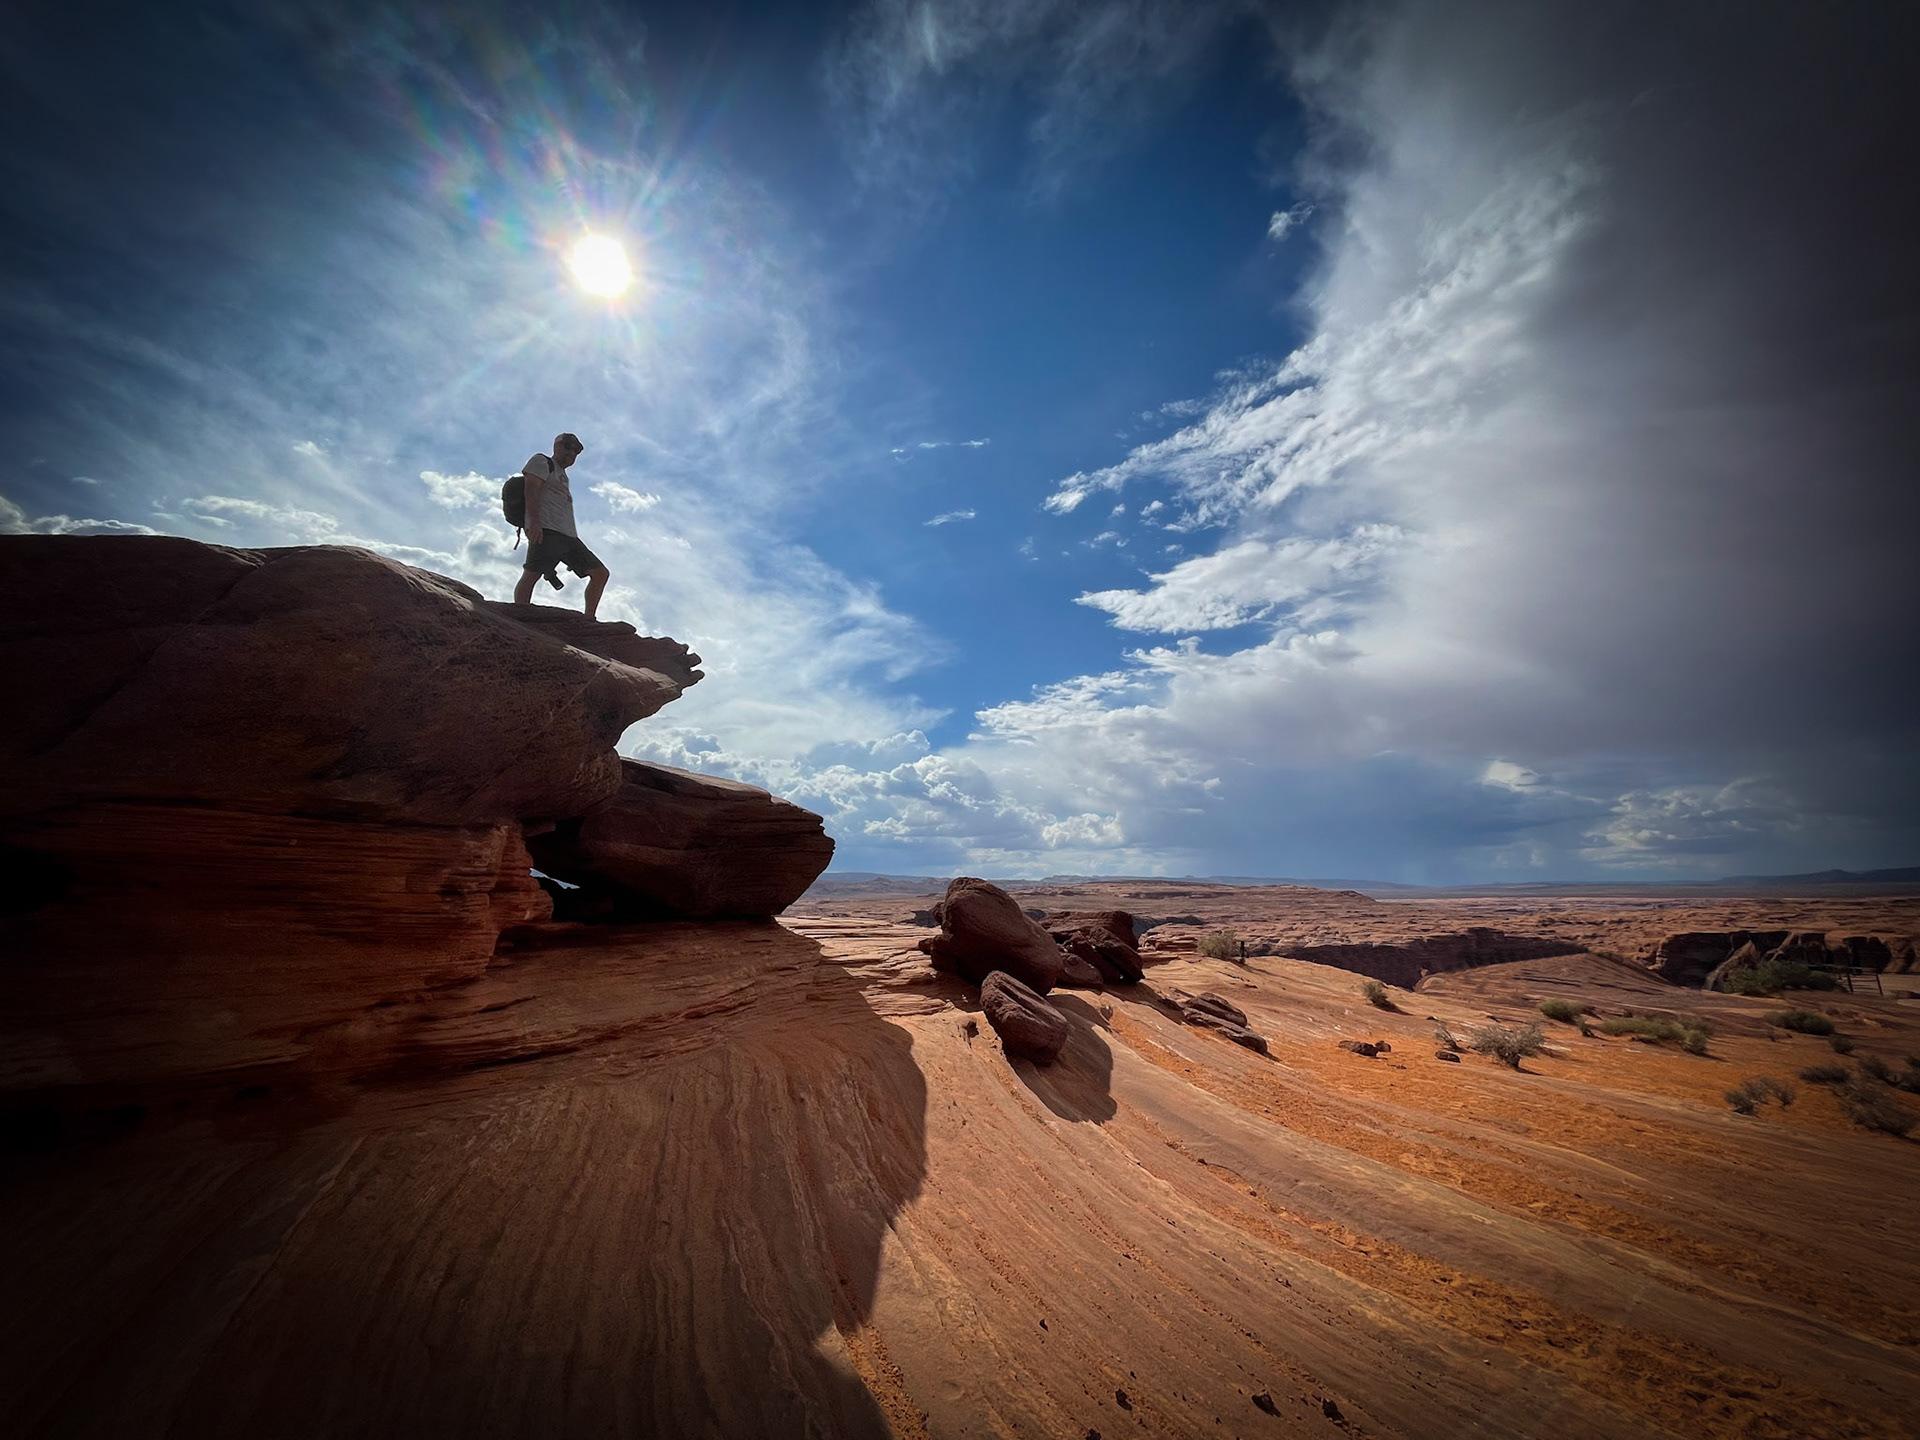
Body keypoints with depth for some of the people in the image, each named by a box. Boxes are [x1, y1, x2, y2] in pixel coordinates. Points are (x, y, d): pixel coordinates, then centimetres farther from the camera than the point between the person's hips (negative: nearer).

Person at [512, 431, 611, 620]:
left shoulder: (563, 476, 33)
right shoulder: (542, 462, 11)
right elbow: (531, 489, -5)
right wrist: (534, 522, -21)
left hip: (568, 536, 8)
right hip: (546, 530, -8)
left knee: (600, 573, -1)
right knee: (531, 574, -17)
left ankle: (588, 620, -3)